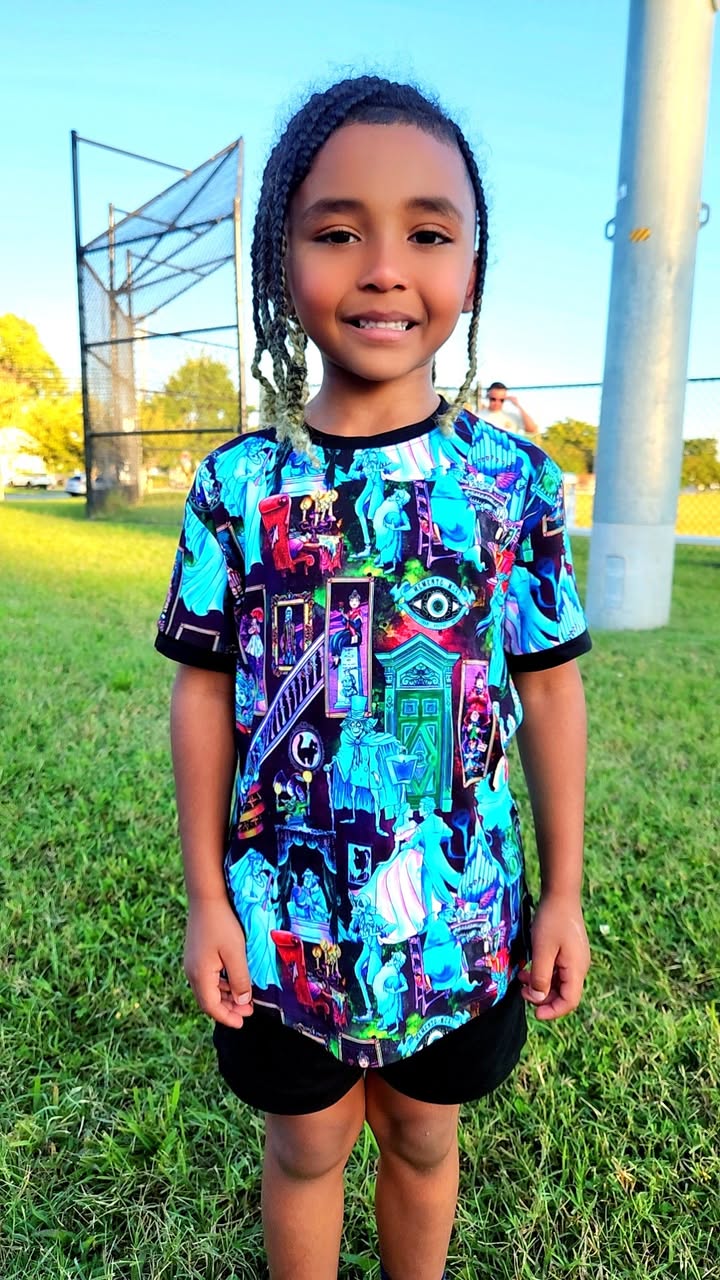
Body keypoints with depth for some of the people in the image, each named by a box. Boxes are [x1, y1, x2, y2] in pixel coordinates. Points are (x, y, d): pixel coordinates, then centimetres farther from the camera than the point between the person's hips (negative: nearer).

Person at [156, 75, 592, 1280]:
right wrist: (205, 899, -2)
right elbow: (205, 692, -4)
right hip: (285, 907, 0)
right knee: (307, 1143, 22)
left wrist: (564, 894, 0)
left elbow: (550, 688, -3)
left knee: (422, 1136, 25)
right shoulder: (238, 484, -8)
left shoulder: (515, 479, -8)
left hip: (462, 910, 1)